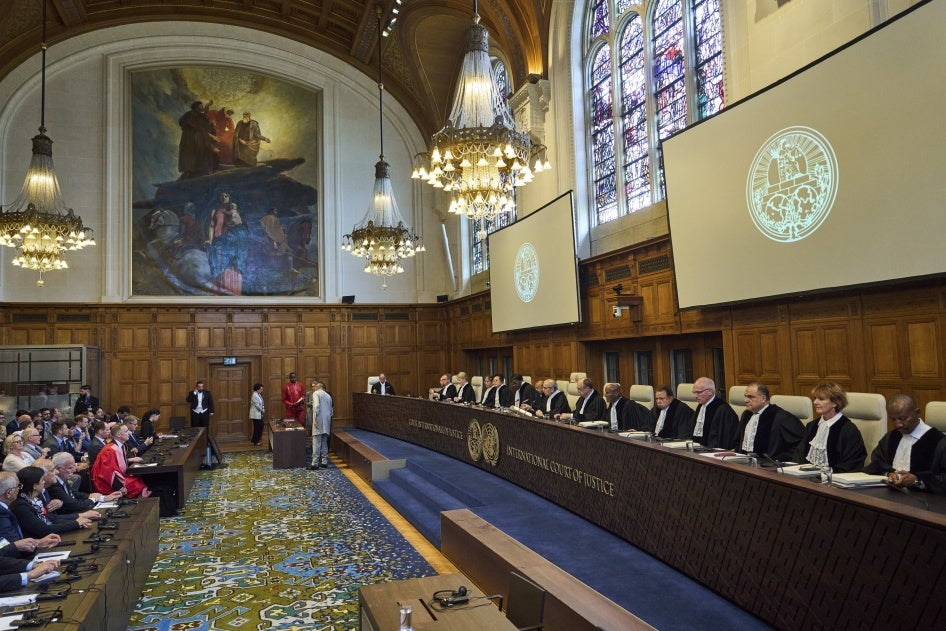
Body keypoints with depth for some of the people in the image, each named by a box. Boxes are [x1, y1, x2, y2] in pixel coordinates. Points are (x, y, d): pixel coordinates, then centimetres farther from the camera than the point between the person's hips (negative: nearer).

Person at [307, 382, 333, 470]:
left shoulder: (316, 393, -2)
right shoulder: (328, 396, 18)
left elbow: (316, 406, -16)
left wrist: (315, 419, -16)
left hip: (319, 422, -7)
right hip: (327, 422, 7)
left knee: (316, 443, -7)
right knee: (324, 443, 12)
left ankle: (315, 464, -8)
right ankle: (324, 462, 13)